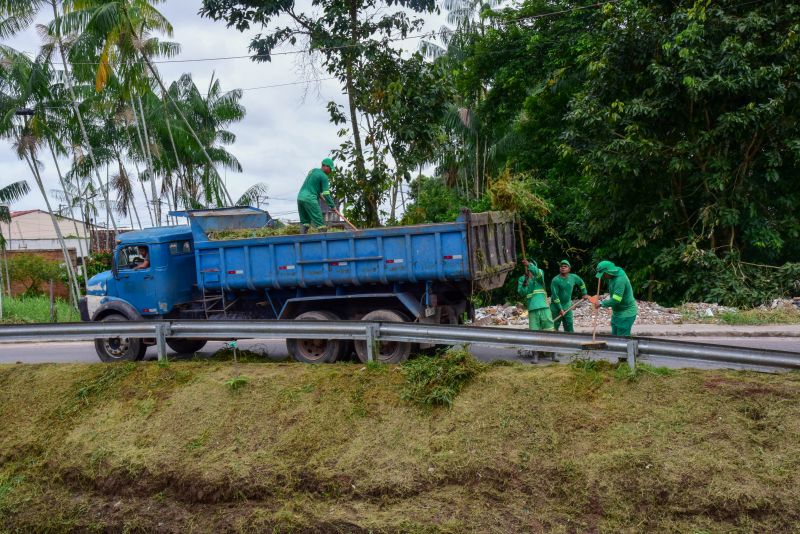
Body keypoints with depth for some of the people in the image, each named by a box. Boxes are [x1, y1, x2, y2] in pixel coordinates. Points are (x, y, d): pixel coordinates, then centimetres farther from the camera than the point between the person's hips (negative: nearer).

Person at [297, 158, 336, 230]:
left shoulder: (312, 171, 18)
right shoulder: (324, 176, -6)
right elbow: (326, 194, -8)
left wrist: (319, 193, 39)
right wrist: (332, 206, -2)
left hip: (300, 197, 8)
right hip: (310, 199, -8)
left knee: (304, 222, 10)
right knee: (320, 223, -8)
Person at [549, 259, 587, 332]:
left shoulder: (573, 277, 2)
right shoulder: (556, 280, -15)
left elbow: (581, 283, 25)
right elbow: (555, 295, -17)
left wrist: (584, 293, 24)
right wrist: (560, 309, -17)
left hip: (567, 307, 5)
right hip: (556, 307, -5)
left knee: (569, 328, 7)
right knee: (554, 327, -4)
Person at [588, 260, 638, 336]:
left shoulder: (620, 279, -26)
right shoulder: (613, 277, 4)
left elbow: (616, 300, -28)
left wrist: (601, 304, -20)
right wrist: (608, 297, 5)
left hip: (626, 314, -10)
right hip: (617, 313, 10)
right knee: (614, 336, 13)